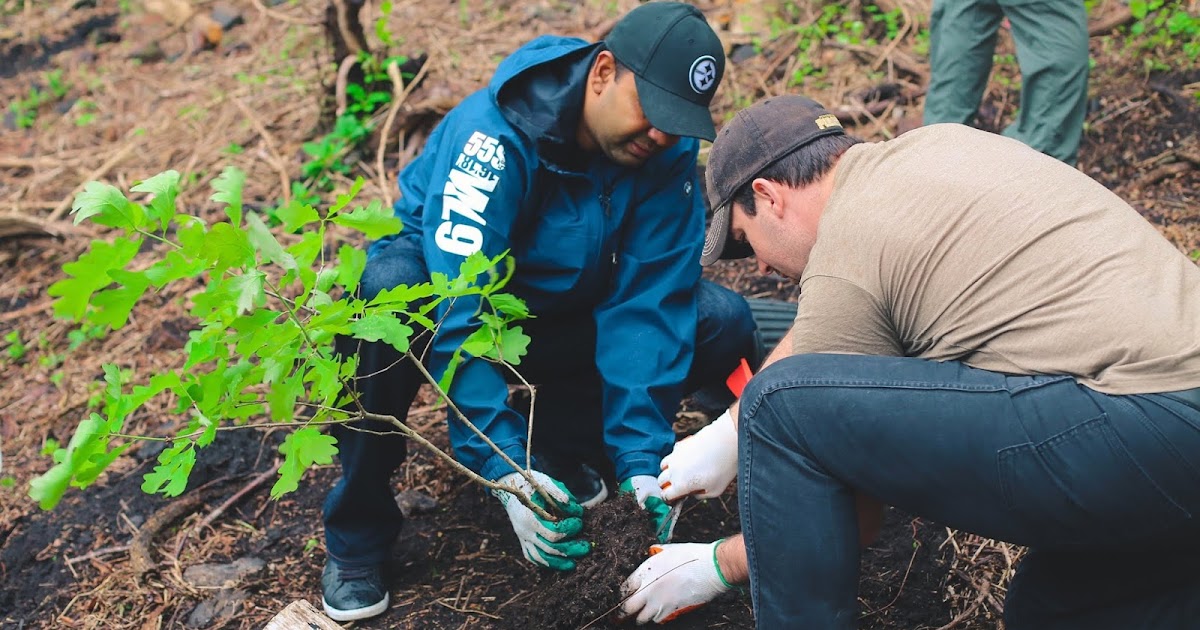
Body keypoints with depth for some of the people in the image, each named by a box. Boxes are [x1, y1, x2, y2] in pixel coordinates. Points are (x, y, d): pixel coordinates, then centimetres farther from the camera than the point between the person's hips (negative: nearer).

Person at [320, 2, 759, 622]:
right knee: (386, 289, -40)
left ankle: (562, 435, 4)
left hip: (560, 310, 4)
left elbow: (645, 304, -21)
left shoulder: (668, 149, -18)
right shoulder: (493, 133, -32)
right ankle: (356, 533, -19)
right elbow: (461, 313, -38)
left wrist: (641, 458, -30)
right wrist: (506, 469, -45)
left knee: (723, 322, -17)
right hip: (444, 280, -3)